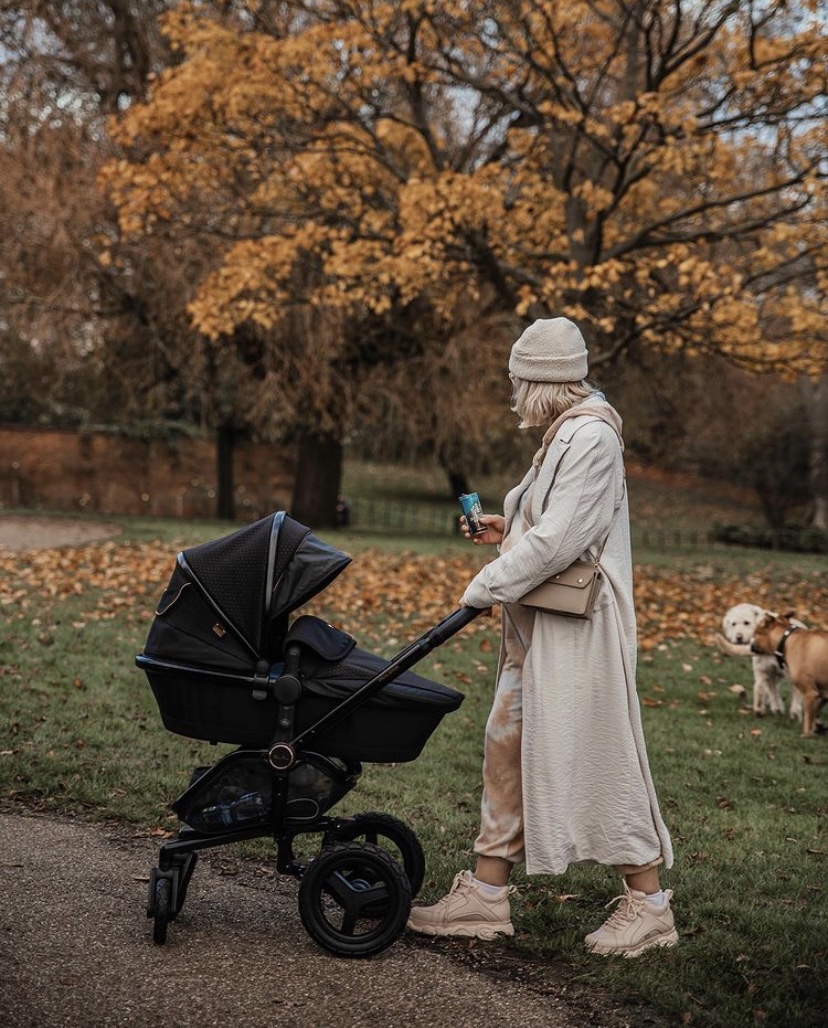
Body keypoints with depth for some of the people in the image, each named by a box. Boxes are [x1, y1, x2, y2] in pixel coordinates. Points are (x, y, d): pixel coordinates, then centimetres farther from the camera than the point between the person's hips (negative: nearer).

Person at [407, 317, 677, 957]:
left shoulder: (590, 437, -17)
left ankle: (648, 903, 11)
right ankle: (485, 895, 18)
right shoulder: (567, 435, 14)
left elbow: (559, 540, -23)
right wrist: (509, 530, 11)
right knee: (508, 747, 11)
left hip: (579, 628, -10)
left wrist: (485, 587, -17)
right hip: (540, 628, 10)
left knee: (598, 757, -3)